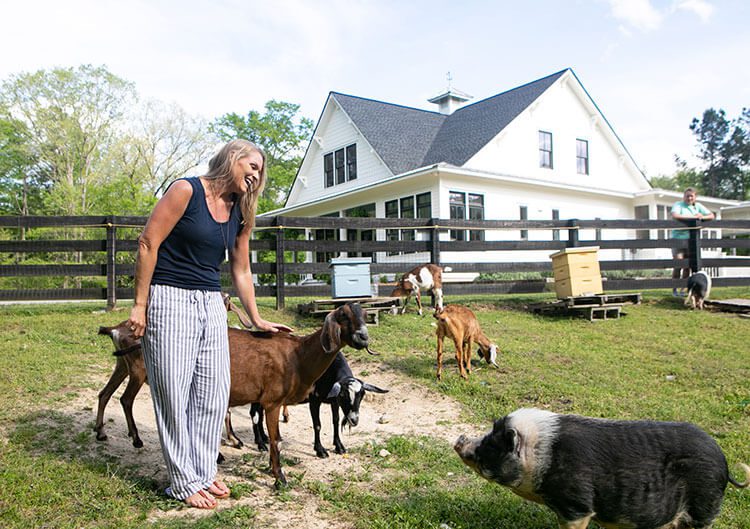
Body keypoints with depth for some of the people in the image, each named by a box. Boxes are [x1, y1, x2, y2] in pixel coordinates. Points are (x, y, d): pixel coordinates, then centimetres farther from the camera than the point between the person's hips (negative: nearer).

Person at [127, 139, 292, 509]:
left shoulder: (239, 213, 11)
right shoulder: (186, 190, -8)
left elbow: (240, 271, 17)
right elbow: (148, 243, -10)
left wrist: (257, 320, 20)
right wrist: (140, 305, -12)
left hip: (211, 305, 7)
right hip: (170, 301, -7)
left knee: (214, 393, 8)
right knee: (174, 393, 1)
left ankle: (204, 472, 24)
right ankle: (184, 482, 15)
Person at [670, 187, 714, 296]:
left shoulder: (698, 206, 12)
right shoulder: (678, 204, -1)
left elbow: (711, 215, 11)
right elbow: (675, 216, -21)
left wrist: (702, 217, -11)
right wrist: (693, 217, -19)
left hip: (691, 239, 5)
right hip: (678, 238, -4)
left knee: (688, 266, 6)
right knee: (678, 265, -9)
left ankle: (682, 289, 15)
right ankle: (674, 289, 0)